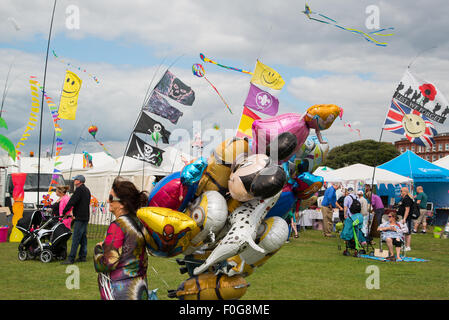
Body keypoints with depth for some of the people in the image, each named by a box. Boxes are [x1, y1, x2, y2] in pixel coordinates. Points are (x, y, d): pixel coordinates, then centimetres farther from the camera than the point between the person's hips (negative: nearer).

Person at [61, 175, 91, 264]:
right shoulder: (87, 190, 18)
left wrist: (64, 212, -10)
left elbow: (71, 202, -16)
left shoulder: (79, 190, -12)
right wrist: (75, 213, 20)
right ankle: (82, 256, 16)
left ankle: (71, 258, -11)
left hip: (80, 218, -10)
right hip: (85, 217, 10)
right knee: (83, 237, 12)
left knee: (76, 238, -10)